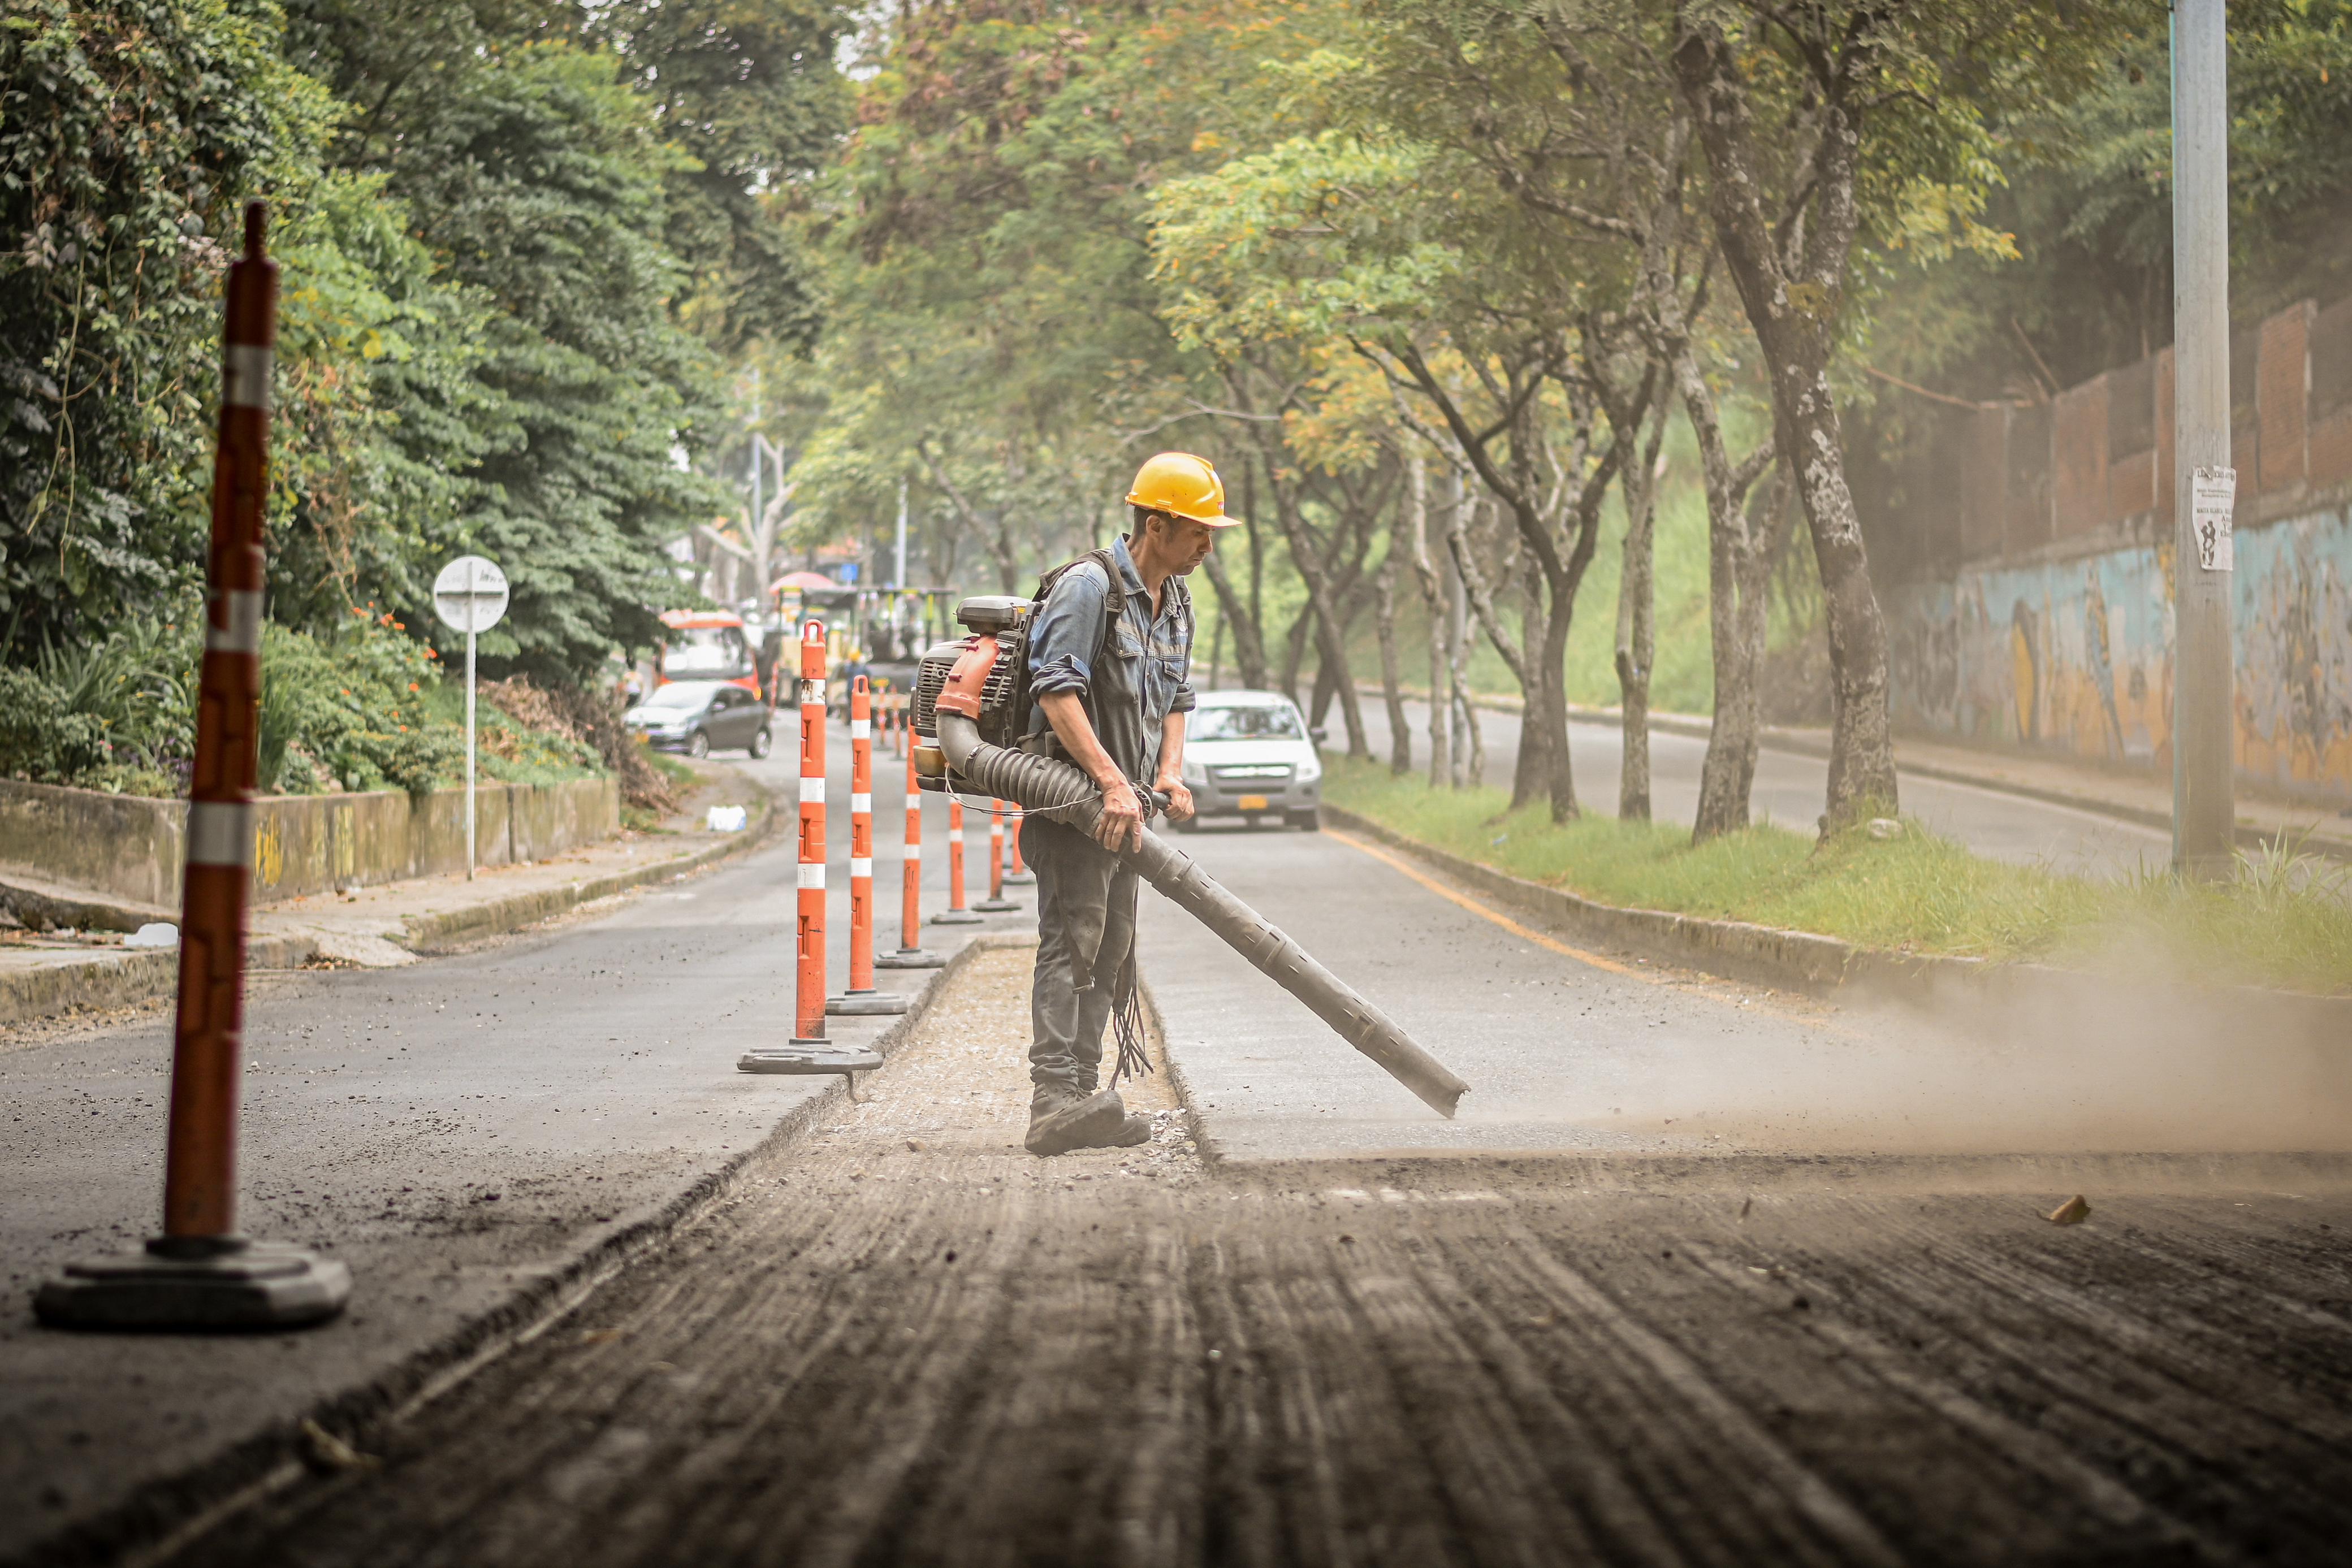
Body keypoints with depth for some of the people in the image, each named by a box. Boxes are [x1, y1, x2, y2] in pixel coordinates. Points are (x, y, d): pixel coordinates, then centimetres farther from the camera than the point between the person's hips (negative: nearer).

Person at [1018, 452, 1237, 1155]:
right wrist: (1113, 782, -28)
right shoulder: (1090, 585, -15)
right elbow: (1057, 693, -23)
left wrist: (1169, 773, 3)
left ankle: (1082, 1098, 11)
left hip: (1124, 806, 9)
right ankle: (1055, 1100, -22)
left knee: (1110, 950, 9)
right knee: (1072, 939, -16)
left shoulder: (1176, 602, 14)